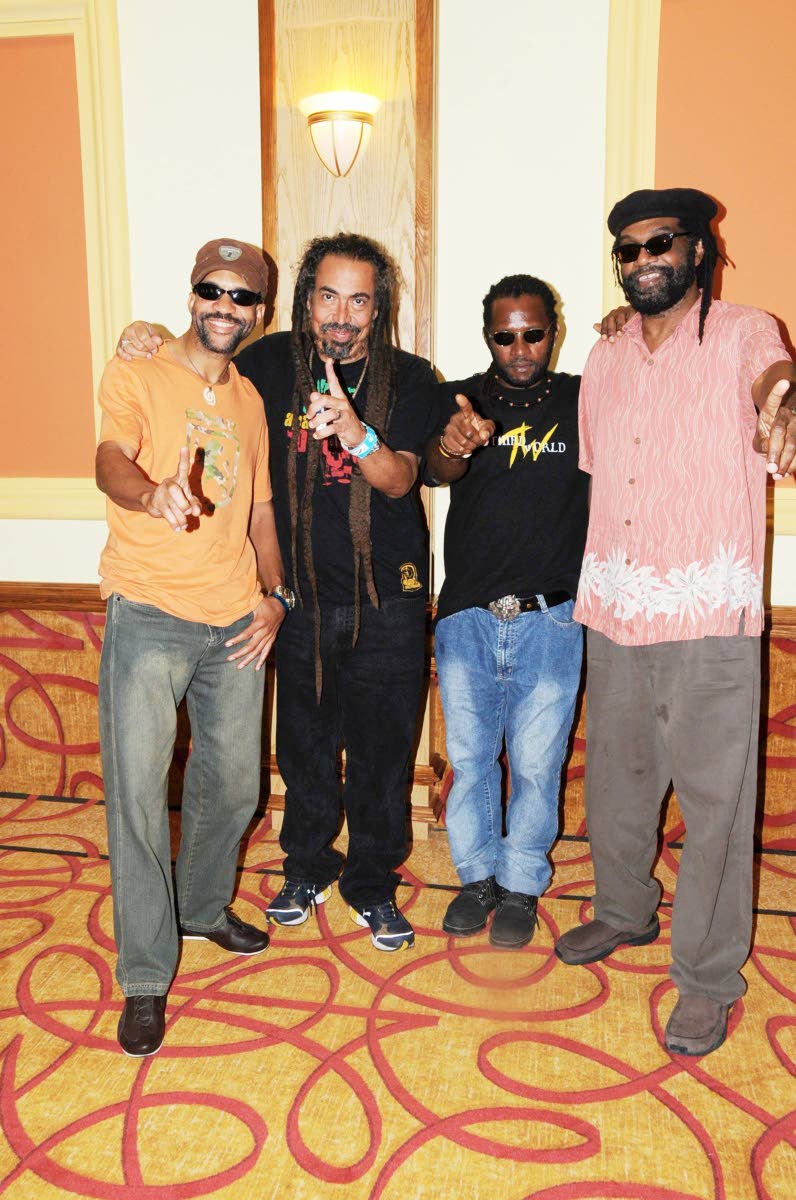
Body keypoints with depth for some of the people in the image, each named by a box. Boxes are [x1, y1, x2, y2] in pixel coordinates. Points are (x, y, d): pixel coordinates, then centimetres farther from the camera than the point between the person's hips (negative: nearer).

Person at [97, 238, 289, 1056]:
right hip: (149, 617, -5)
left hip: (235, 622, 6)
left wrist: (275, 596, 6)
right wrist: (153, 496, -42)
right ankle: (145, 978, 9)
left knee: (233, 783, 14)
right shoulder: (136, 376, -1)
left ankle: (203, 905, 39)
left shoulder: (250, 400, 16)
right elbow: (110, 461, -19)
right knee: (137, 794, -5)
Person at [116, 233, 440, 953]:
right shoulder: (274, 362, 1)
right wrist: (146, 340, -4)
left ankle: (373, 885, 27)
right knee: (304, 742, 12)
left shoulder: (409, 380, -5)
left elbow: (399, 480, -17)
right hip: (303, 593, 2)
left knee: (382, 748, 6)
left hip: (388, 598, -1)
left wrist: (354, 431, -37)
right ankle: (307, 868, 36)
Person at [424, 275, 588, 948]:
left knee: (536, 765, 7)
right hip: (466, 616, 1)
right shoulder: (460, 400, 1)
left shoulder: (584, 401, 2)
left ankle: (521, 885, 29)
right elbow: (437, 470, -16)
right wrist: (451, 446, -41)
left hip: (549, 620, -1)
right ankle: (477, 875, 33)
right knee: (470, 759, 12)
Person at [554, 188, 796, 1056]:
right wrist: (593, 584, 11)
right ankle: (625, 912, 41)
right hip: (614, 611, 6)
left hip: (708, 617, -5)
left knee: (713, 798, 1)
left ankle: (708, 979, 18)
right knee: (614, 777, 18)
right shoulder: (605, 362, 13)